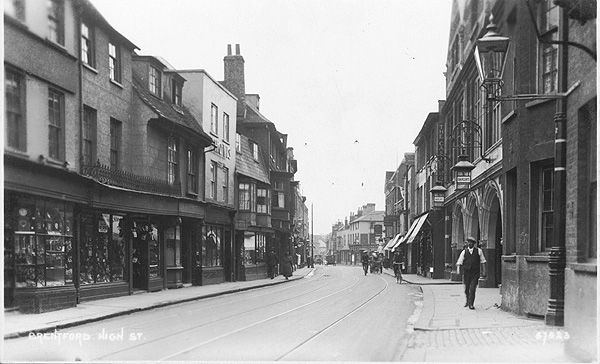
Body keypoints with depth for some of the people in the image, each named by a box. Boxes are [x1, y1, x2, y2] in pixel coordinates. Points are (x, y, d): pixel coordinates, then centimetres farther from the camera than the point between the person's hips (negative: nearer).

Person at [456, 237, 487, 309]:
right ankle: (467, 301, 36)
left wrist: (484, 271, 1)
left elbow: (482, 261, 5)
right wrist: (458, 270, -12)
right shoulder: (464, 252, 2)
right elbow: (459, 262, 2)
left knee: (472, 289, -11)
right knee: (466, 288, 11)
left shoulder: (479, 251, 1)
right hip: (466, 272, 2)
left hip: (475, 273, -2)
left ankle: (471, 304, -5)